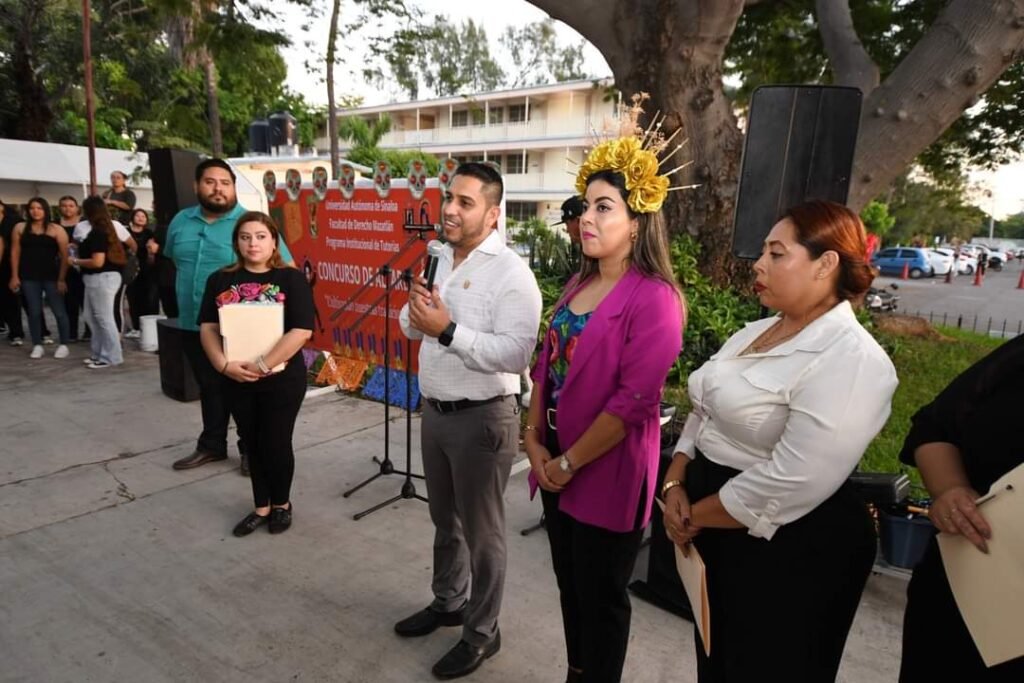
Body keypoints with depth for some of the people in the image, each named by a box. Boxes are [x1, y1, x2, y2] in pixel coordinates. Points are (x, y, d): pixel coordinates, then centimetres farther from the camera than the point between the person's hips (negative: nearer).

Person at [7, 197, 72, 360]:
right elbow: (15, 252, 8)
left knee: (59, 311, 0)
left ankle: (64, 345, 11)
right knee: (34, 312, 7)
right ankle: (37, 345, 16)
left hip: (51, 277, -2)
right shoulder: (20, 228, 6)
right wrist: (14, 276, 3)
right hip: (29, 277, 2)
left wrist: (61, 279, -10)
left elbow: (64, 256, -5)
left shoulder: (56, 229, -2)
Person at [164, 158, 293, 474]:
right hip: (194, 325, 6)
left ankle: (252, 449, 21)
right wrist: (187, 293, 18)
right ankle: (212, 445, 34)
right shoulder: (180, 222, 7)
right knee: (209, 389, 19)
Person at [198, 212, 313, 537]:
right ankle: (261, 507, 31)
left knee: (276, 444, 5)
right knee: (253, 445, 14)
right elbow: (208, 328, 3)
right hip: (237, 381, 4)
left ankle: (282, 504, 28)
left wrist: (262, 365, -20)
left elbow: (301, 331, -17)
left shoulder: (291, 279, -8)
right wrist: (224, 364, -13)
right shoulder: (220, 280, 5)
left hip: (282, 379, -4)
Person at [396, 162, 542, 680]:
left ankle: (481, 634, 29)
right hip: (434, 411, 8)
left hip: (482, 419, -8)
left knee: (480, 532, 9)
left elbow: (516, 354, -27)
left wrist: (448, 329, -28)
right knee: (445, 520, 24)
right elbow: (414, 328, 16)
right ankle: (447, 602, 45)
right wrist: (415, 313, -7)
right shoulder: (442, 260, 9)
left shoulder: (511, 273, -18)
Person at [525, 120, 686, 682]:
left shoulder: (653, 297, -17)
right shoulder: (578, 285, 8)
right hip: (557, 464, 8)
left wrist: (570, 462, -15)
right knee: (569, 585, 22)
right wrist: (534, 440, 1)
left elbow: (634, 399, -22)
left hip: (607, 472, -8)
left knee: (601, 597, 12)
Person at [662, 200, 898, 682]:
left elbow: (789, 486, -28)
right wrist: (675, 486, -4)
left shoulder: (850, 359, -22)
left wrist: (693, 517, -16)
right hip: (716, 534, 8)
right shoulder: (754, 333, 6)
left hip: (788, 551, -8)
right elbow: (704, 414, 11)